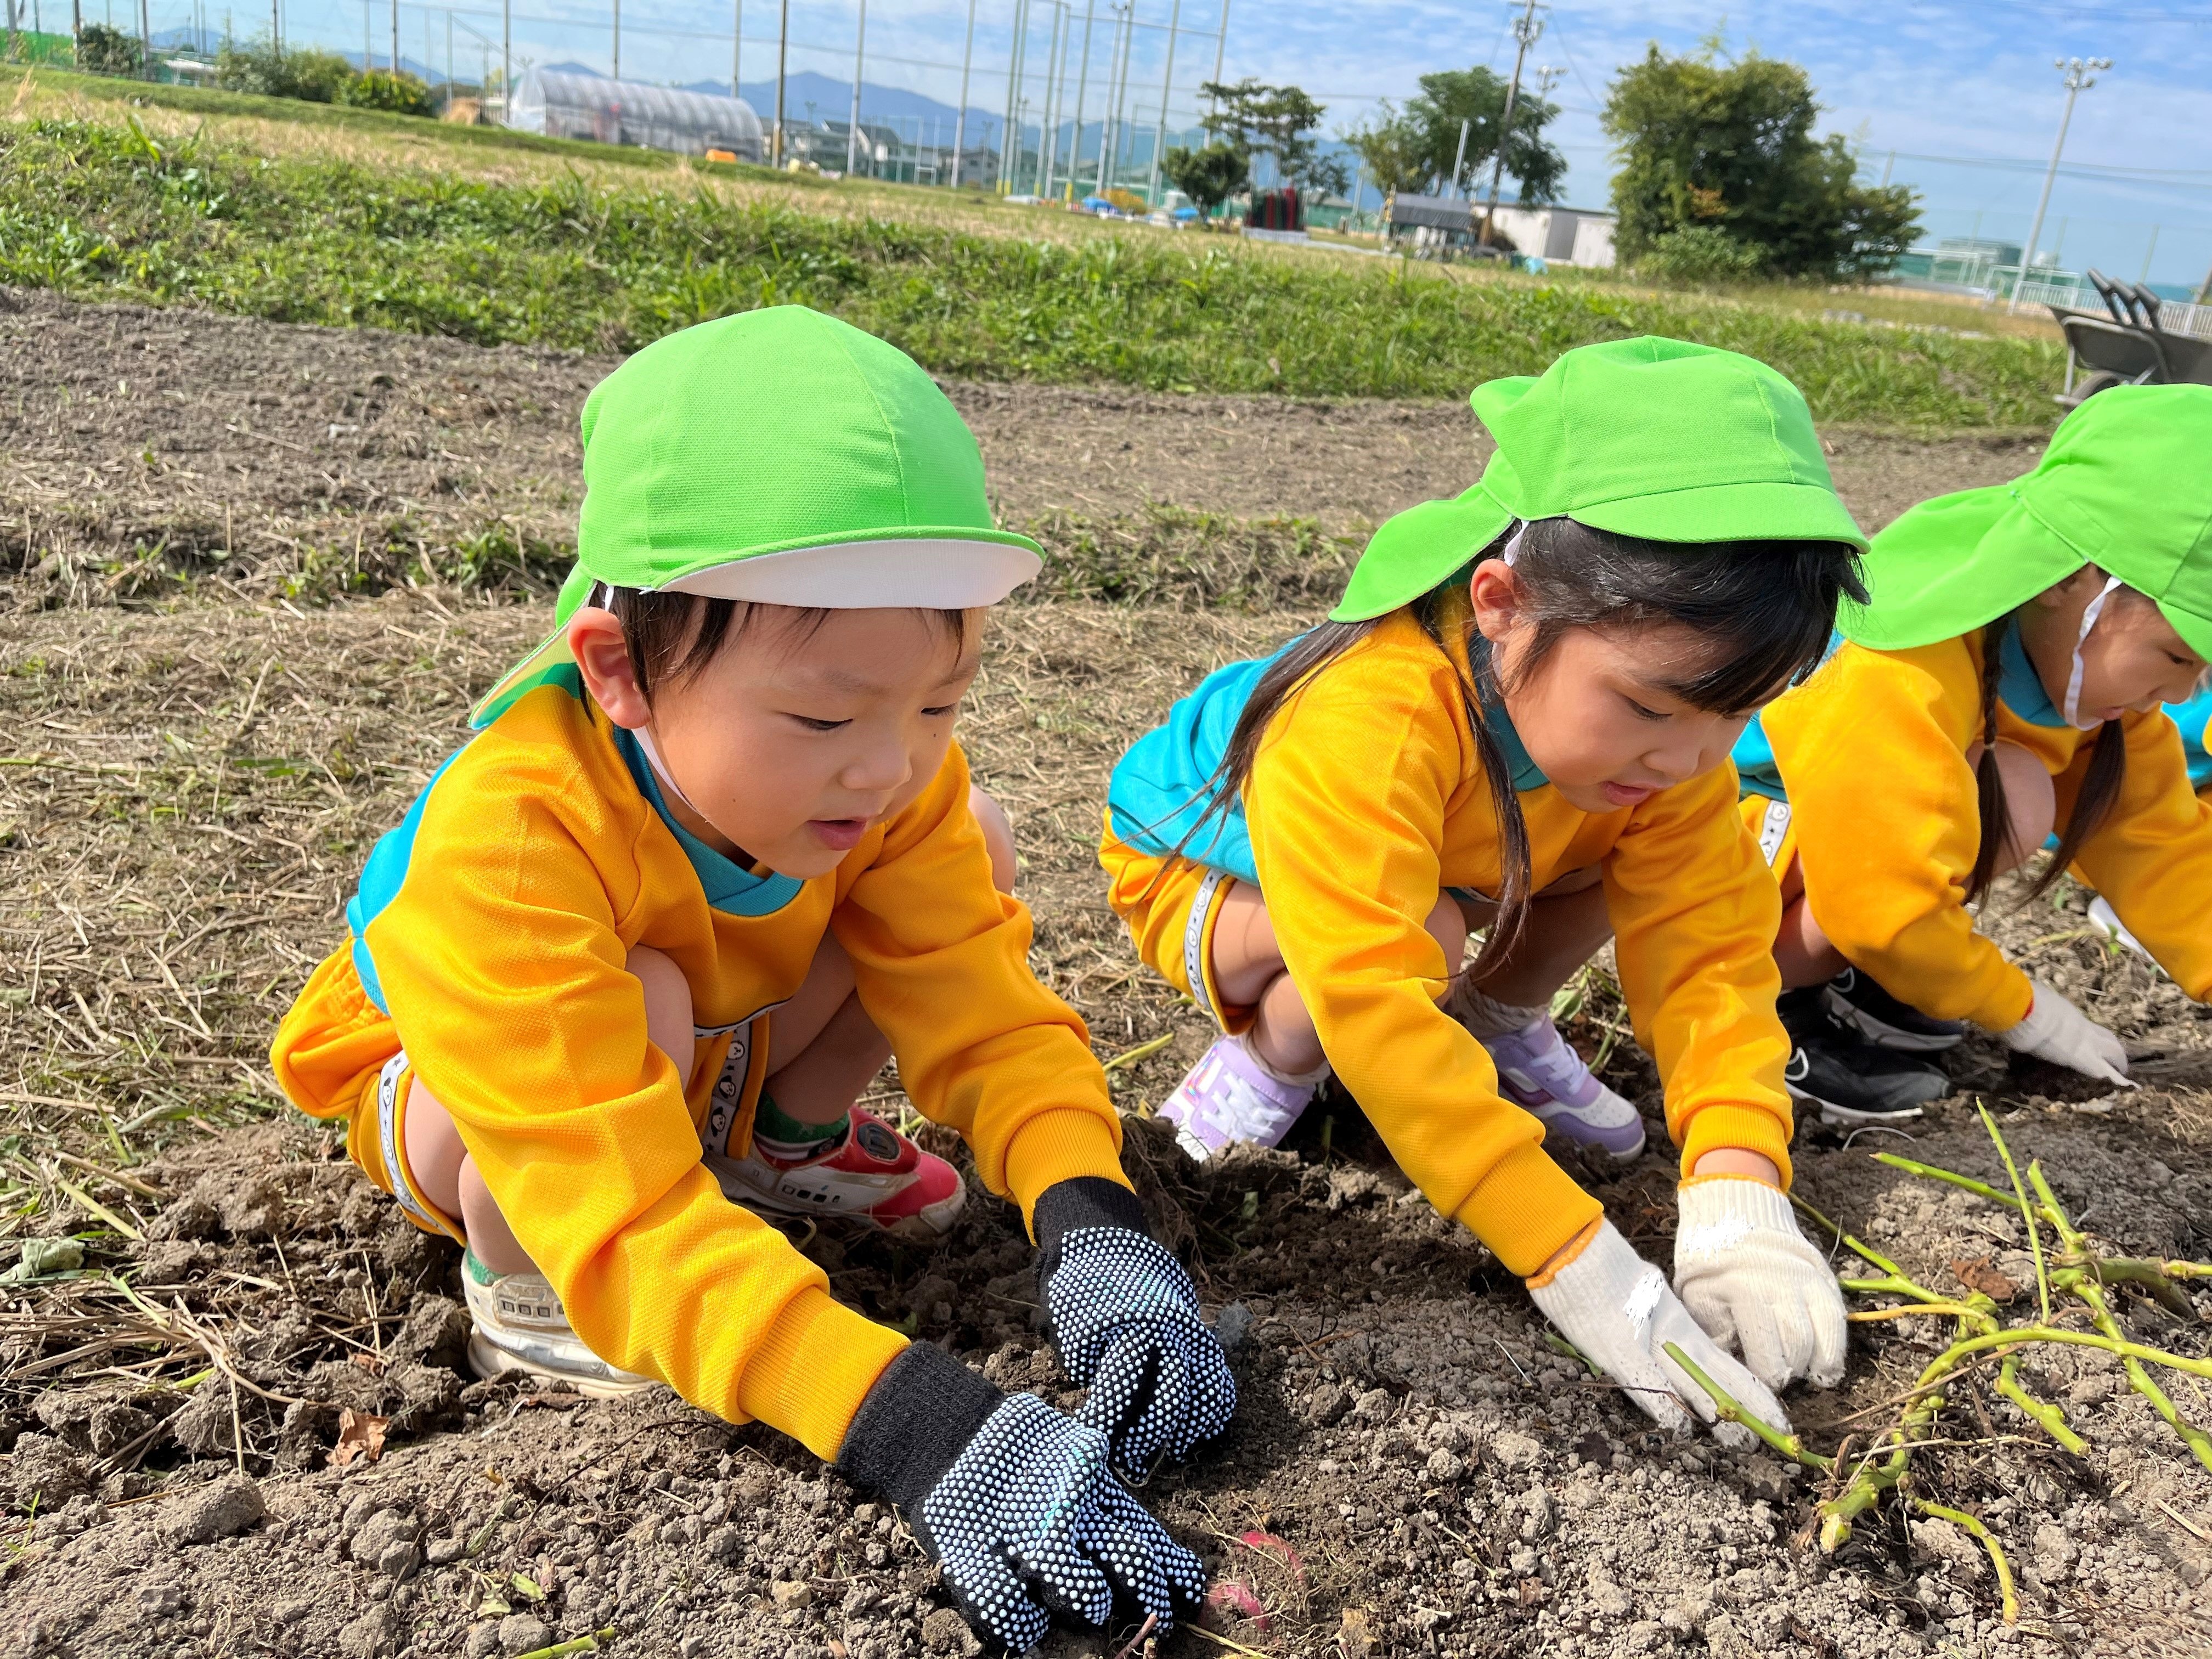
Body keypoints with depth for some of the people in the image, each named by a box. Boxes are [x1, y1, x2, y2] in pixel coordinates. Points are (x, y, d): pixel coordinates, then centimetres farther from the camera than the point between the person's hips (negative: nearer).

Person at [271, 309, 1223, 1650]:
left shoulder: (889, 779, -25)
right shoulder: (505, 837, -43)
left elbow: (985, 1011, -24)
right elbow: (626, 1221, -48)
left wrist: (1094, 1231, -43)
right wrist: (917, 1428, -57)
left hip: (720, 1058, 5)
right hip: (457, 1099, -5)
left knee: (979, 846, -11)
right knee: (650, 1001, -40)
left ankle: (786, 1144, 9)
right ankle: (524, 1293, -8)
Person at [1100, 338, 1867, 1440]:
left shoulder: (1656, 733, -23)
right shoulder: (1361, 724, -44)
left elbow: (1709, 941, -23)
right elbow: (1379, 1008, -48)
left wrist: (1737, 1196, -37)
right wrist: (1581, 1267, -49)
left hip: (1442, 862, 6)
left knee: (1659, 854, -14)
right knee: (1419, 940, -36)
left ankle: (1502, 1026, 10)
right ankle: (1264, 1066, -6)